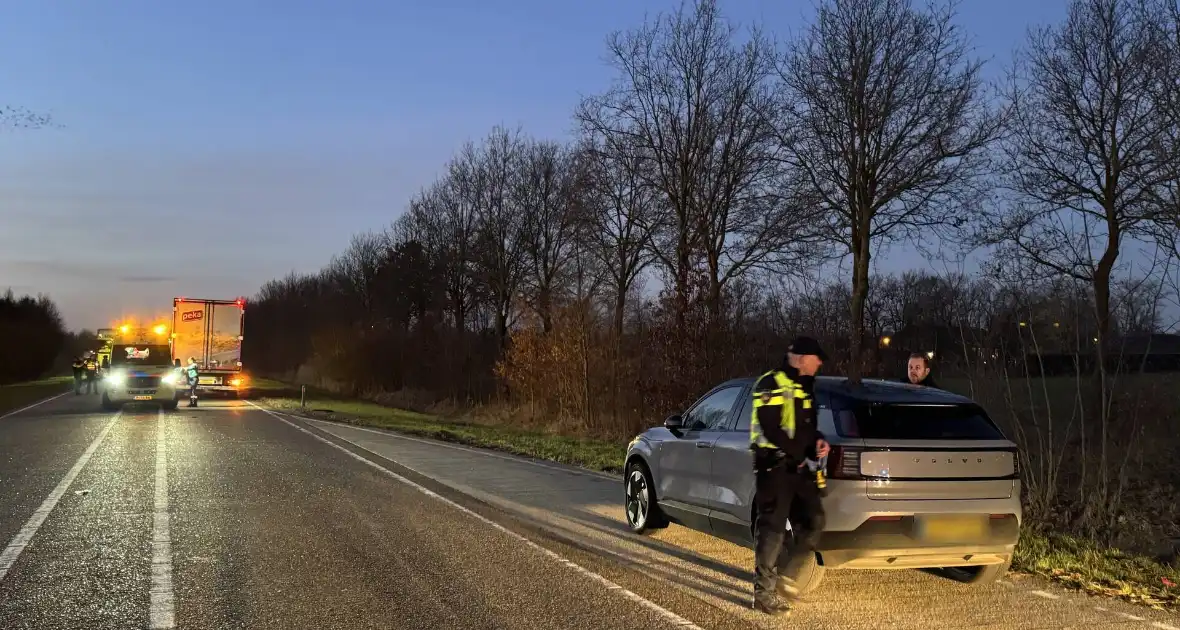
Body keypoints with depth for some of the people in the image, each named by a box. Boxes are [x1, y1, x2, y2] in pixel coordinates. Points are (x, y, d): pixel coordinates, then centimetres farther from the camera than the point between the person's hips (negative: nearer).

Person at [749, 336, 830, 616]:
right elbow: (770, 428, -20)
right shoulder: (771, 384, -11)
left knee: (813, 521, 8)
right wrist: (799, 453, -11)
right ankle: (763, 592, 1)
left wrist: (817, 441, 5)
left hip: (797, 466, 9)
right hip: (774, 465, -9)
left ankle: (782, 578, 19)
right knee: (773, 527, -7)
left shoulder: (804, 387, 18)